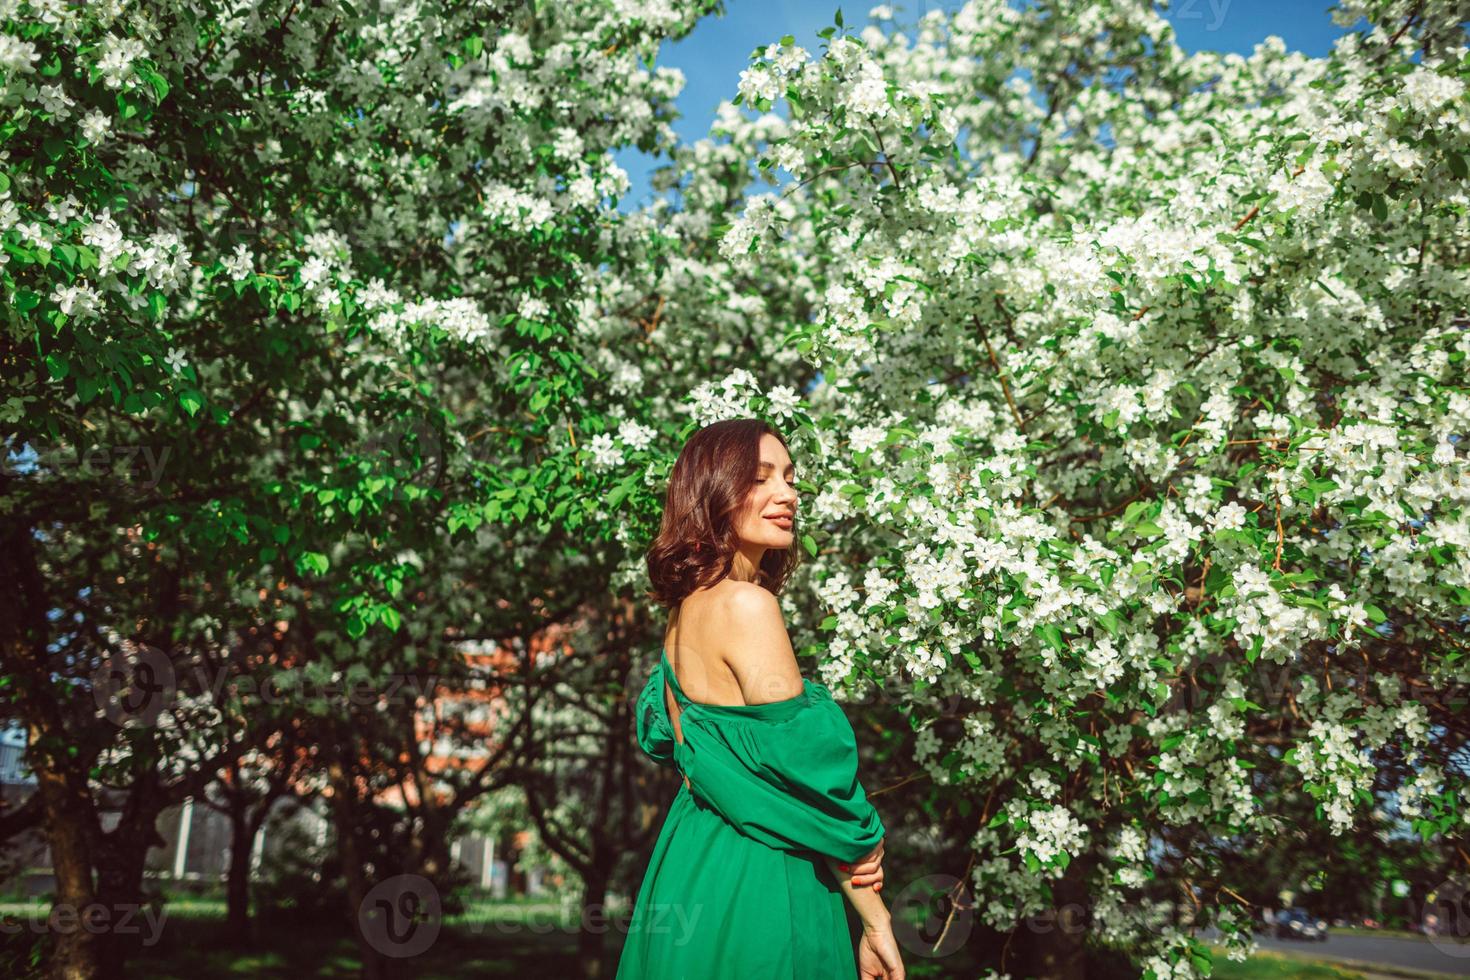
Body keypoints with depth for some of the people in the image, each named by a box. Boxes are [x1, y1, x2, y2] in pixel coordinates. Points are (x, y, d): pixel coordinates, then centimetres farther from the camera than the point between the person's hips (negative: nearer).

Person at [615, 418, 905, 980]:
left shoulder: (687, 606, 7)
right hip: (753, 887, -9)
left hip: (694, 853, 9)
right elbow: (802, 766, -20)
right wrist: (874, 919, -10)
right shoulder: (746, 603, -20)